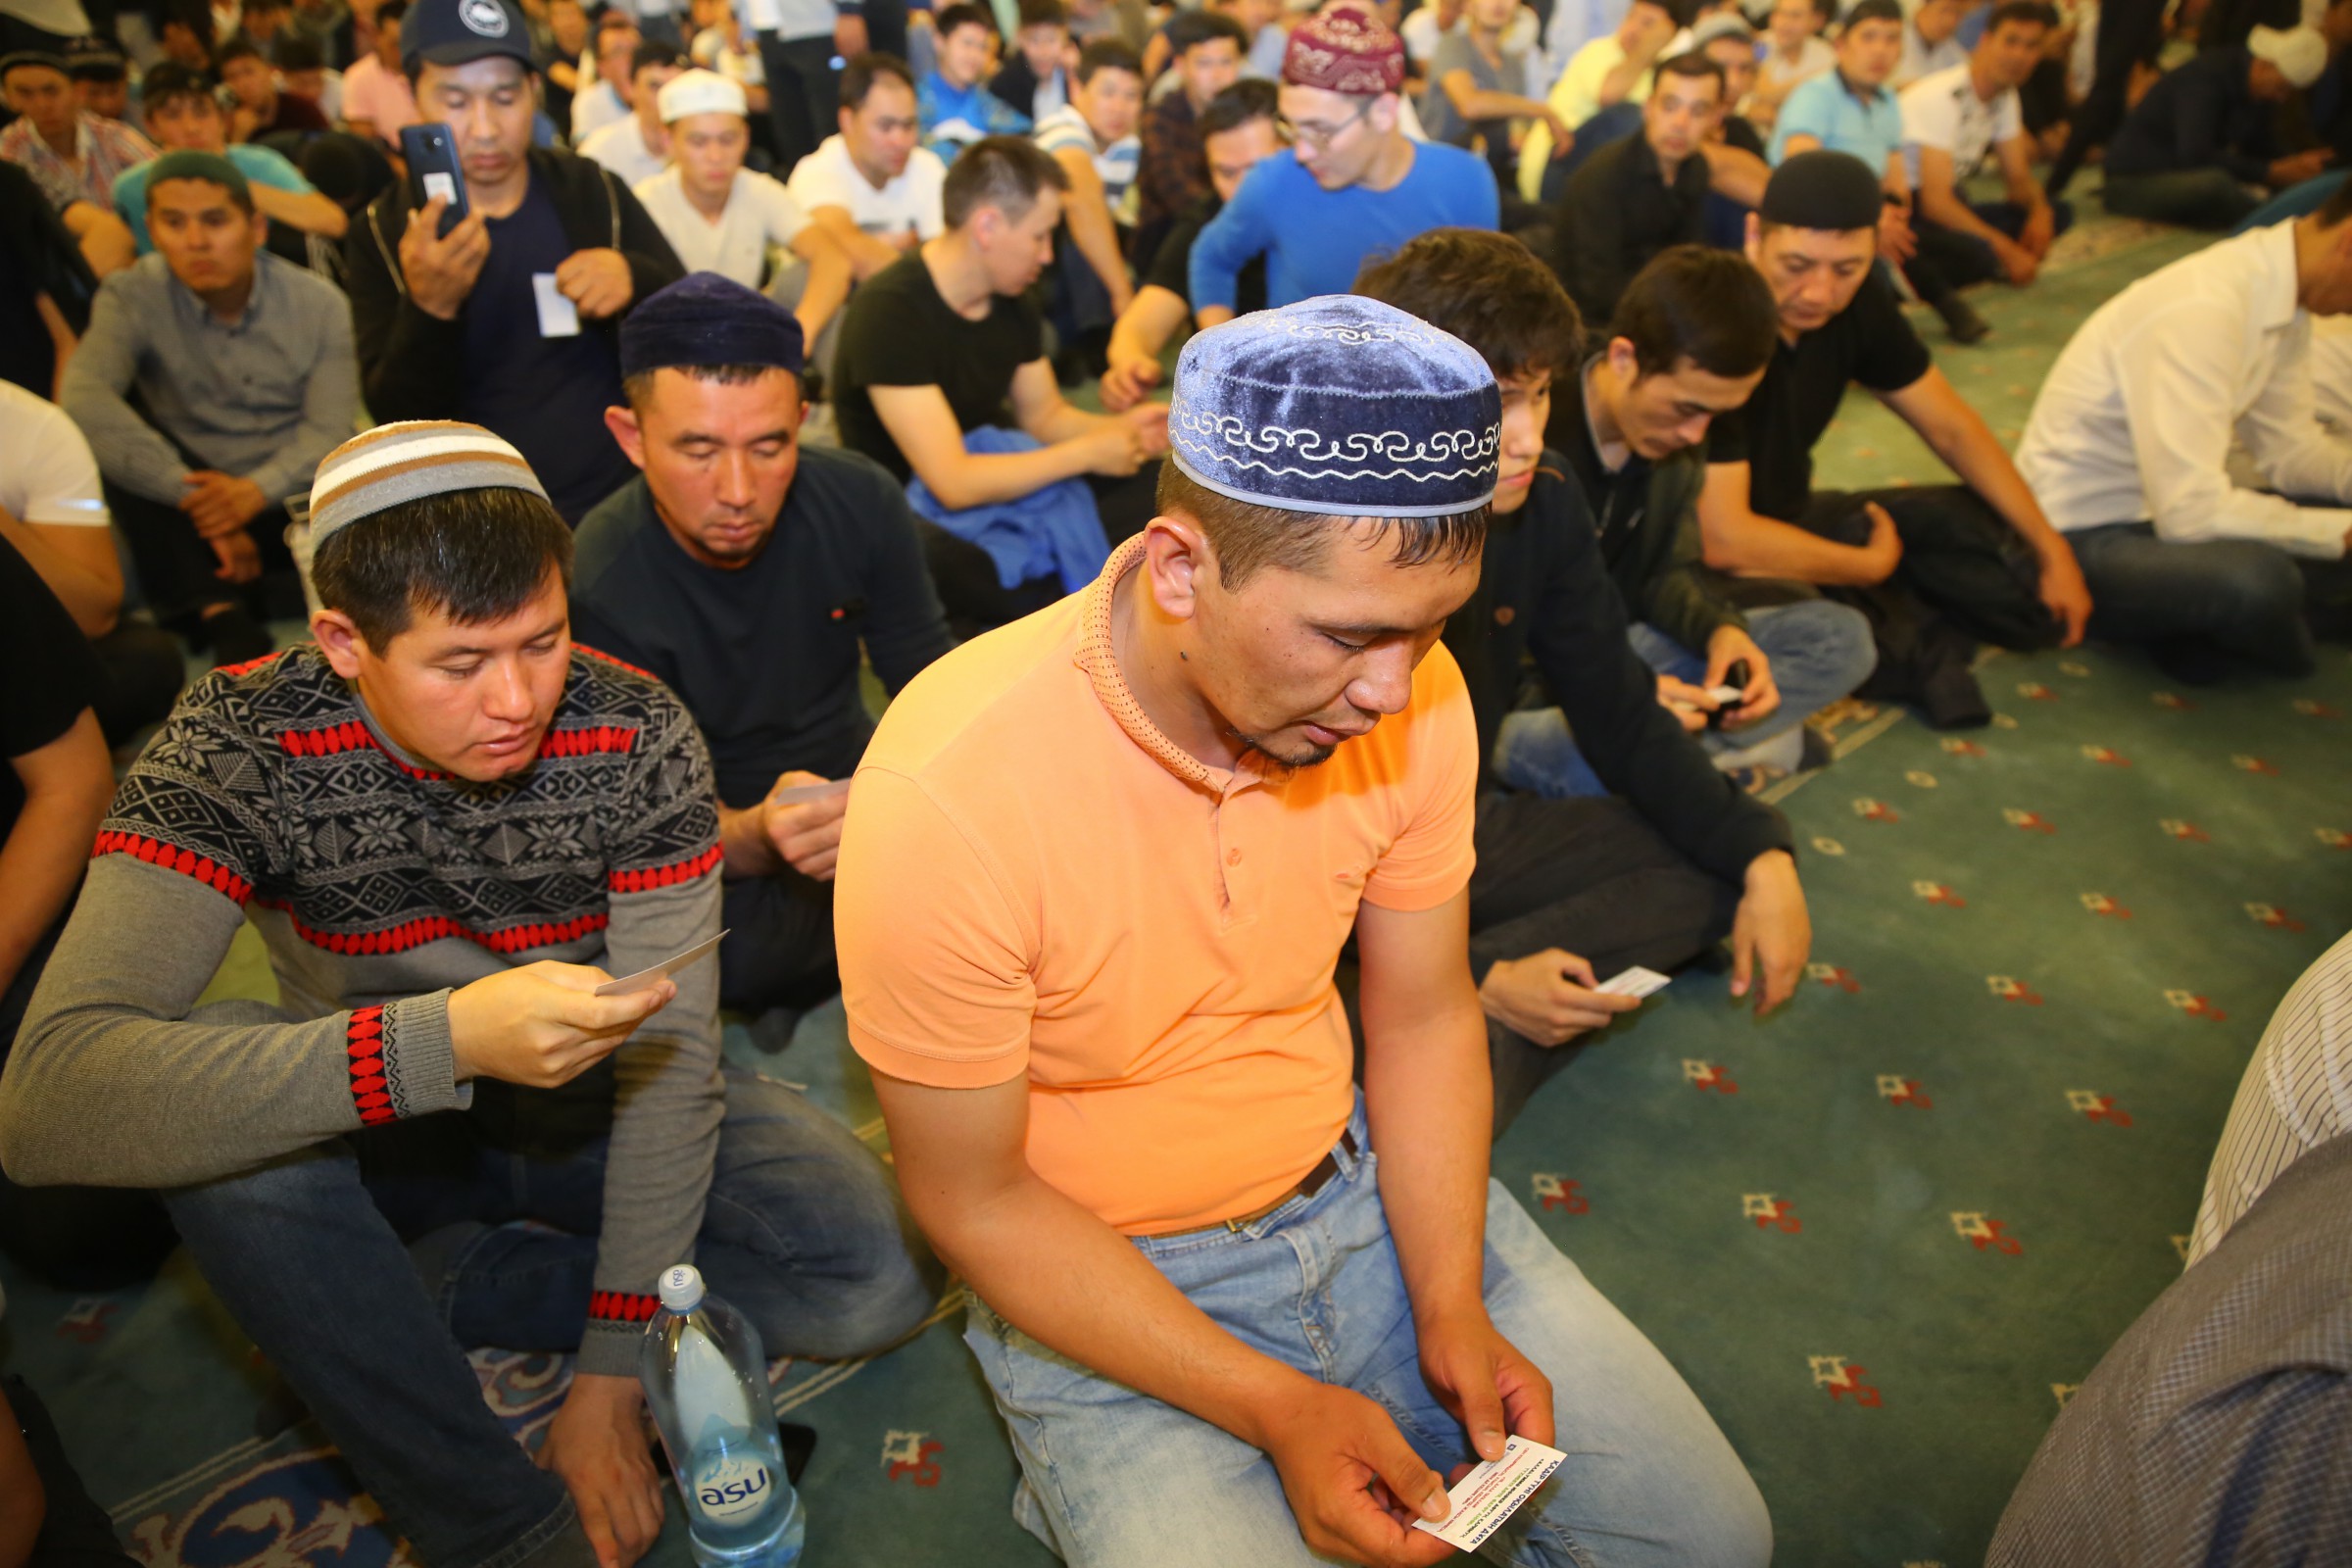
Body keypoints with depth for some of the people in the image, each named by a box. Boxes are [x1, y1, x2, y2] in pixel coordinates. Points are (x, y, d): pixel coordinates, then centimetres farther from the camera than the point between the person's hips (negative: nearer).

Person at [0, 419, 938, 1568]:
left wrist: (613, 1374, -20)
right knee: (215, 1073, -34)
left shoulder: (637, 735, -20)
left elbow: (669, 1055, -17)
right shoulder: (241, 749, -24)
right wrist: (444, 1042, -51)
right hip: (384, 1140, 0)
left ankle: (415, 1290, -7)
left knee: (878, 1274, -21)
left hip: (595, 1110, 1)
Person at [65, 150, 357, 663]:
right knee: (115, 440, -29)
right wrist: (195, 499, -34)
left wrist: (258, 490, -29)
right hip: (194, 490, 0)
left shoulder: (319, 303, -3)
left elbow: (329, 428, -9)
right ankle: (225, 623, -34)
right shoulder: (132, 298, -7)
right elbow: (85, 397, -25)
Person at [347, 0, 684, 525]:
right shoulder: (383, 233, 1)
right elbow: (396, 416, -6)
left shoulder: (594, 192, 4)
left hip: (620, 504, 1)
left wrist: (636, 279, -16)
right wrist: (429, 308, -24)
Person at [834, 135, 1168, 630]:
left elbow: (1045, 415, 16)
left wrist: (1120, 428, -6)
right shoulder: (889, 312, -22)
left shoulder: (1010, 302, 4)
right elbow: (953, 483, -28)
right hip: (918, 522, -8)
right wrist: (1089, 451, -20)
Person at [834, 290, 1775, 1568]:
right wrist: (1276, 1409, -21)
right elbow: (974, 1199, -17)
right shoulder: (949, 795, -29)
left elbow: (1423, 1015, 0)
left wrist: (1452, 1306, -10)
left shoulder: (1409, 695, -14)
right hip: (1102, 1281, -3)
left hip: (1355, 1184, 4)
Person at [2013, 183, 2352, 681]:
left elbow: (2289, 450, 10)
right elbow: (2190, 513, -31)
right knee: (2257, 578, -35)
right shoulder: (2203, 310, -28)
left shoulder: (2280, 289, 2)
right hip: (2083, 540, -10)